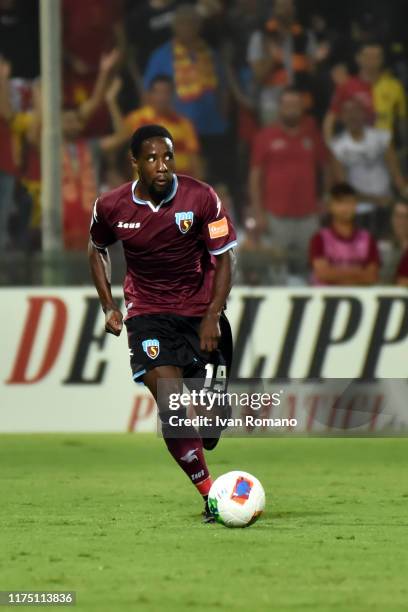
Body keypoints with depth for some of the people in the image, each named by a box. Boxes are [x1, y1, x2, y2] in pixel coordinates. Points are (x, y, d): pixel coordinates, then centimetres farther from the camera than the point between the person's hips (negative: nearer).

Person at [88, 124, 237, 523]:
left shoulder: (201, 198, -12)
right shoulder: (111, 207, -7)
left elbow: (223, 259, -5)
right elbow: (97, 250, 15)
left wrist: (212, 316, -15)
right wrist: (108, 306, 6)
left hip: (201, 312, 0)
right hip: (148, 312, 0)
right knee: (170, 399, -21)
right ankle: (210, 495, -19)